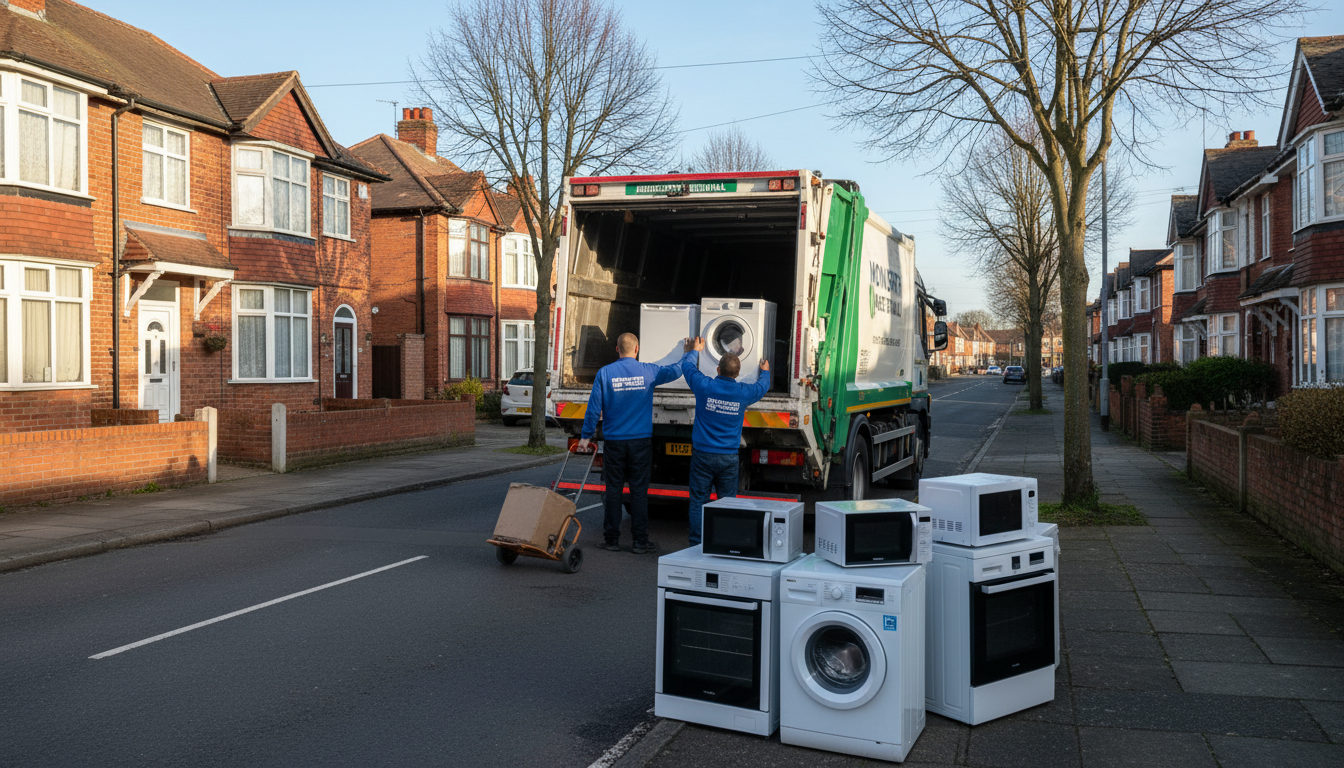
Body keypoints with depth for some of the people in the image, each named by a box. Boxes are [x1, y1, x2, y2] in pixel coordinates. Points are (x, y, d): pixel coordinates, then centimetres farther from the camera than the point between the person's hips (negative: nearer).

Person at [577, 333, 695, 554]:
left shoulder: (605, 373, -4)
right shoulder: (649, 371, -2)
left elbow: (594, 408, -3)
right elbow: (677, 370, 13)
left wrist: (586, 436, 6)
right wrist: (690, 353, 32)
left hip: (614, 442, 0)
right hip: (641, 442, 0)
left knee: (613, 490, 6)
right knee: (639, 491, 3)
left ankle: (611, 539, 12)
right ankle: (640, 541, 6)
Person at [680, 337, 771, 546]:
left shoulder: (704, 386, -9)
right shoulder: (744, 392, -4)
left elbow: (687, 366, 12)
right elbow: (763, 386, 21)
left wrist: (695, 351, 33)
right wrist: (765, 371, 43)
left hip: (703, 455, -1)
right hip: (729, 458, 1)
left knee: (699, 501, 5)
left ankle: (696, 545, 7)